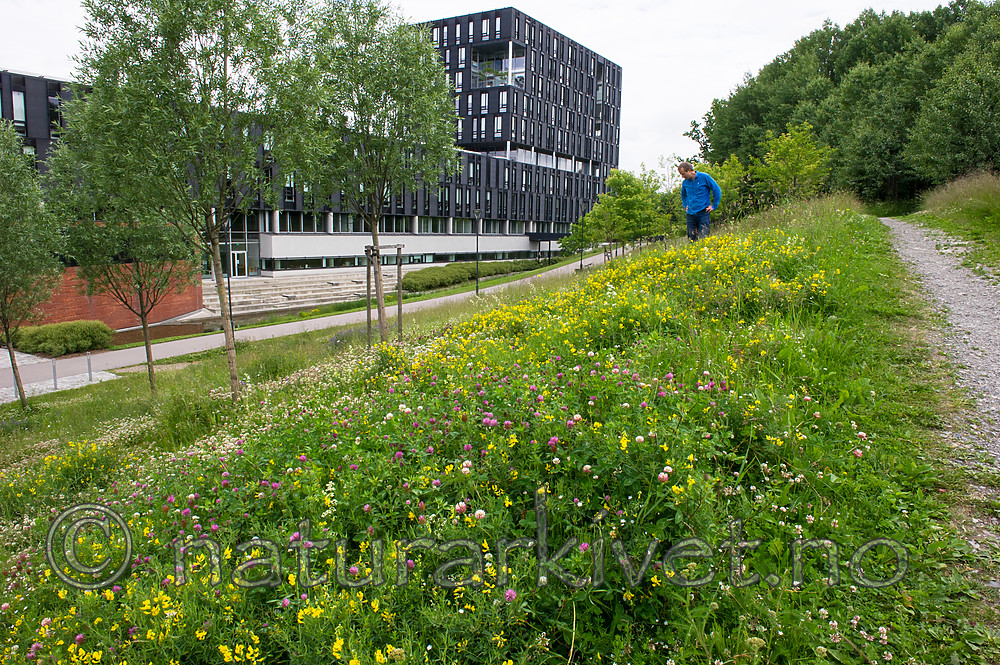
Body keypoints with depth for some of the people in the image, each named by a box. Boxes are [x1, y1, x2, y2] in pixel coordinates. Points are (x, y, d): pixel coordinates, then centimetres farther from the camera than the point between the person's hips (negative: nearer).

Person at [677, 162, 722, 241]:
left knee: (703, 238, -12)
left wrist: (714, 206, -2)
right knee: (691, 239, 2)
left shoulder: (704, 177, -5)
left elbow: (717, 190, 0)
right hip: (690, 213, 5)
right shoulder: (685, 182, 8)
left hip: (703, 212, -4)